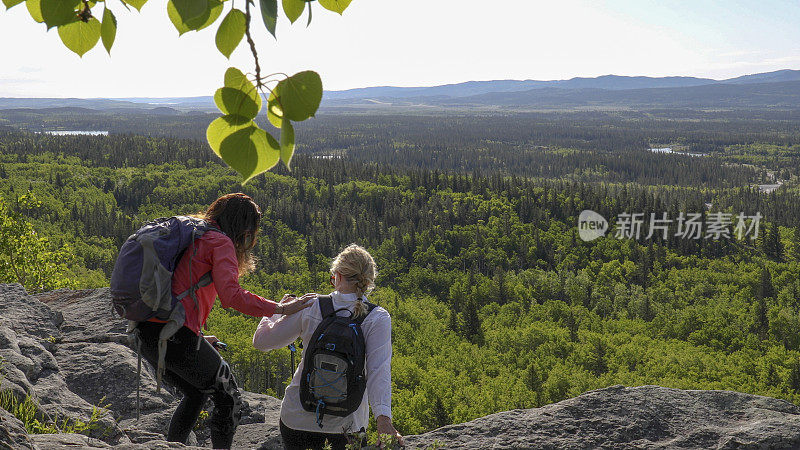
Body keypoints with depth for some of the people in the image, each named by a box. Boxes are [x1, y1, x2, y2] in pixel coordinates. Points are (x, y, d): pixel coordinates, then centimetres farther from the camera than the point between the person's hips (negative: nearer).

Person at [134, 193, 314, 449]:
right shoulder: (220, 242, -4)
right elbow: (230, 295, -19)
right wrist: (278, 308, -15)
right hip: (177, 335, -9)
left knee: (196, 394, 27)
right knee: (228, 399, 6)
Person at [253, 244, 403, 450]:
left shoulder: (310, 307, -6)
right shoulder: (378, 319, -9)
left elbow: (261, 340, 3)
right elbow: (378, 370, -21)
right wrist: (383, 418, -27)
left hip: (297, 416, 1)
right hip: (346, 424, -1)